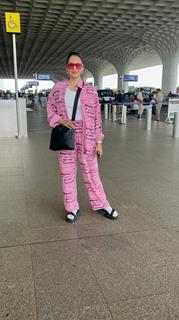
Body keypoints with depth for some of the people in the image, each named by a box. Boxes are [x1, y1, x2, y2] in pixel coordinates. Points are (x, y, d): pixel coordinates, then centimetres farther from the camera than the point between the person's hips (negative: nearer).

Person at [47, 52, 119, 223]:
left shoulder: (90, 90, 0)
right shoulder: (57, 88, 2)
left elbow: (97, 117, 0)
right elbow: (50, 111, 7)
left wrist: (98, 141, -3)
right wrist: (63, 121, -13)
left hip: (86, 137, -1)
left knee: (91, 172, 7)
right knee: (67, 173, 7)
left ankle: (101, 205, 25)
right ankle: (72, 208, 23)